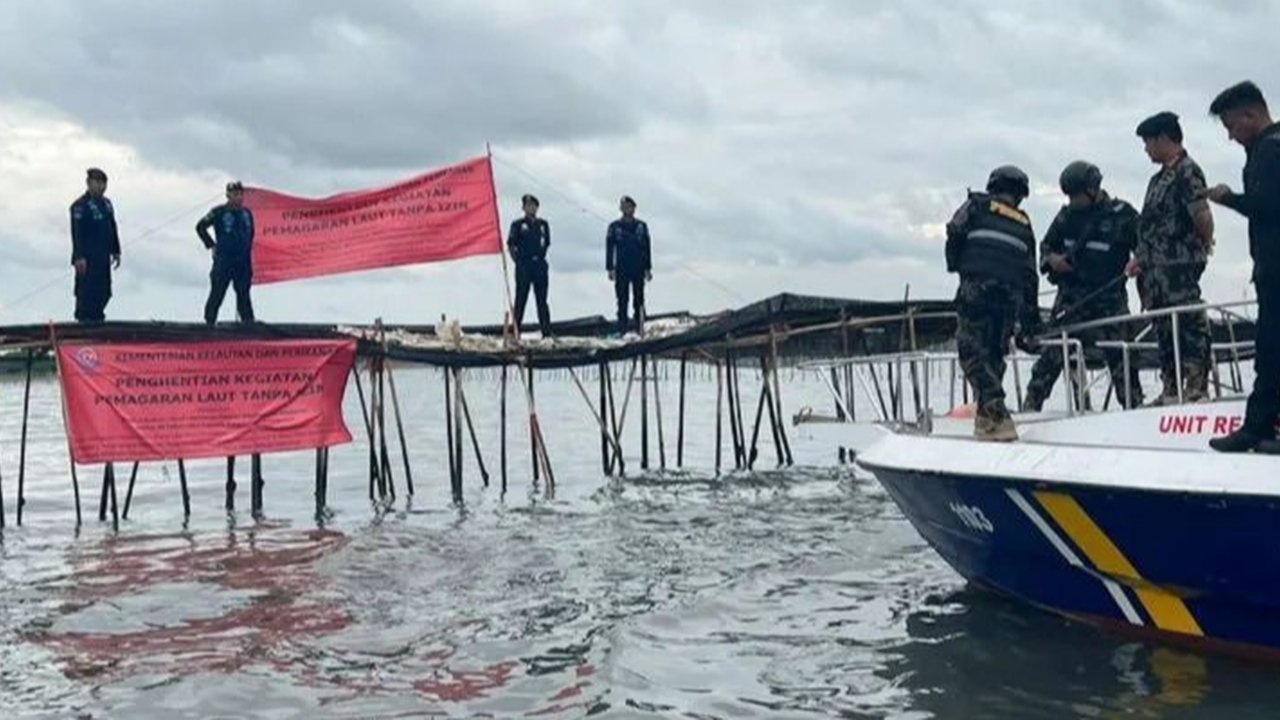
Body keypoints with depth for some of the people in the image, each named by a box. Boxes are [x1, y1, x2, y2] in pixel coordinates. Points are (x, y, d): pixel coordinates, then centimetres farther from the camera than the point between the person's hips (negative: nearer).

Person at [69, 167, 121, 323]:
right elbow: (77, 233, -15)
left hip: (103, 258, 9)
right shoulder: (80, 205, -10)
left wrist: (116, 251, 20)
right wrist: (79, 257, -21)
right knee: (87, 291, -7)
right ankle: (85, 320, -3)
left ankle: (97, 317, 21)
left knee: (104, 292, 11)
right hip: (88, 259, -8)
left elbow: (113, 229, 23)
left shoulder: (106, 204, 17)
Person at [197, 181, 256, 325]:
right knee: (217, 293, -2)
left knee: (244, 294, 6)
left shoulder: (247, 213, 10)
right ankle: (209, 321, 4)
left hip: (243, 261, 4)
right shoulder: (219, 212, -4)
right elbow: (200, 227, 1)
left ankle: (248, 321, 7)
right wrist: (212, 246, -1)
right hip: (224, 260, -4)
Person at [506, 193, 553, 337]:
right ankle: (516, 331, 1)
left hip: (540, 265, 4)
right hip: (524, 266, -4)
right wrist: (517, 260, -7)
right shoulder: (518, 225, 1)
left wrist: (541, 257, 10)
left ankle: (547, 332, 8)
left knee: (542, 300, 6)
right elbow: (510, 245, 0)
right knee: (521, 299, -2)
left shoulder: (543, 224, 12)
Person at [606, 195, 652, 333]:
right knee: (622, 299, -2)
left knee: (639, 299, 2)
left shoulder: (641, 226, 7)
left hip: (639, 269, 1)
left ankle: (639, 327, 6)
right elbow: (609, 248, 3)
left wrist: (648, 268, 6)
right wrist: (610, 269, -3)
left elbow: (646, 248, 10)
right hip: (621, 269, -1)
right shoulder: (614, 226, 3)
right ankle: (622, 329, -1)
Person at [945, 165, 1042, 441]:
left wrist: (955, 266, 17)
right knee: (995, 352, 14)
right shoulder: (1024, 223, 24)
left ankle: (995, 413, -21)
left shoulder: (977, 205, 15)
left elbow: (954, 234, -1)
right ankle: (987, 412, 12)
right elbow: (1030, 275, 20)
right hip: (1011, 294, 4)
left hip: (976, 286, -4)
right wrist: (1030, 322, 21)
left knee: (972, 349, -7)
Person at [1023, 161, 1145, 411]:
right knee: (1054, 349, -6)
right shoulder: (1067, 215, 9)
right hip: (1071, 294, 2)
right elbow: (1046, 245, 20)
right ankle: (1032, 402, -4)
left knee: (1119, 352, -2)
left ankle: (1134, 404, 8)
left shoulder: (1122, 214, -2)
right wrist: (1051, 258, -2)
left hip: (1109, 295, -2)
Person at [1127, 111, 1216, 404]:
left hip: (1181, 266, -9)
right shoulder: (1159, 178, 20)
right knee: (1165, 329, 11)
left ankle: (1197, 387, -5)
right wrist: (1139, 258, 17)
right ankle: (1171, 389, 17)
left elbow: (1202, 215, -17)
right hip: (1156, 267, 9)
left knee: (1190, 325, -7)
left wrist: (1205, 244, -5)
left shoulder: (1187, 170, -8)